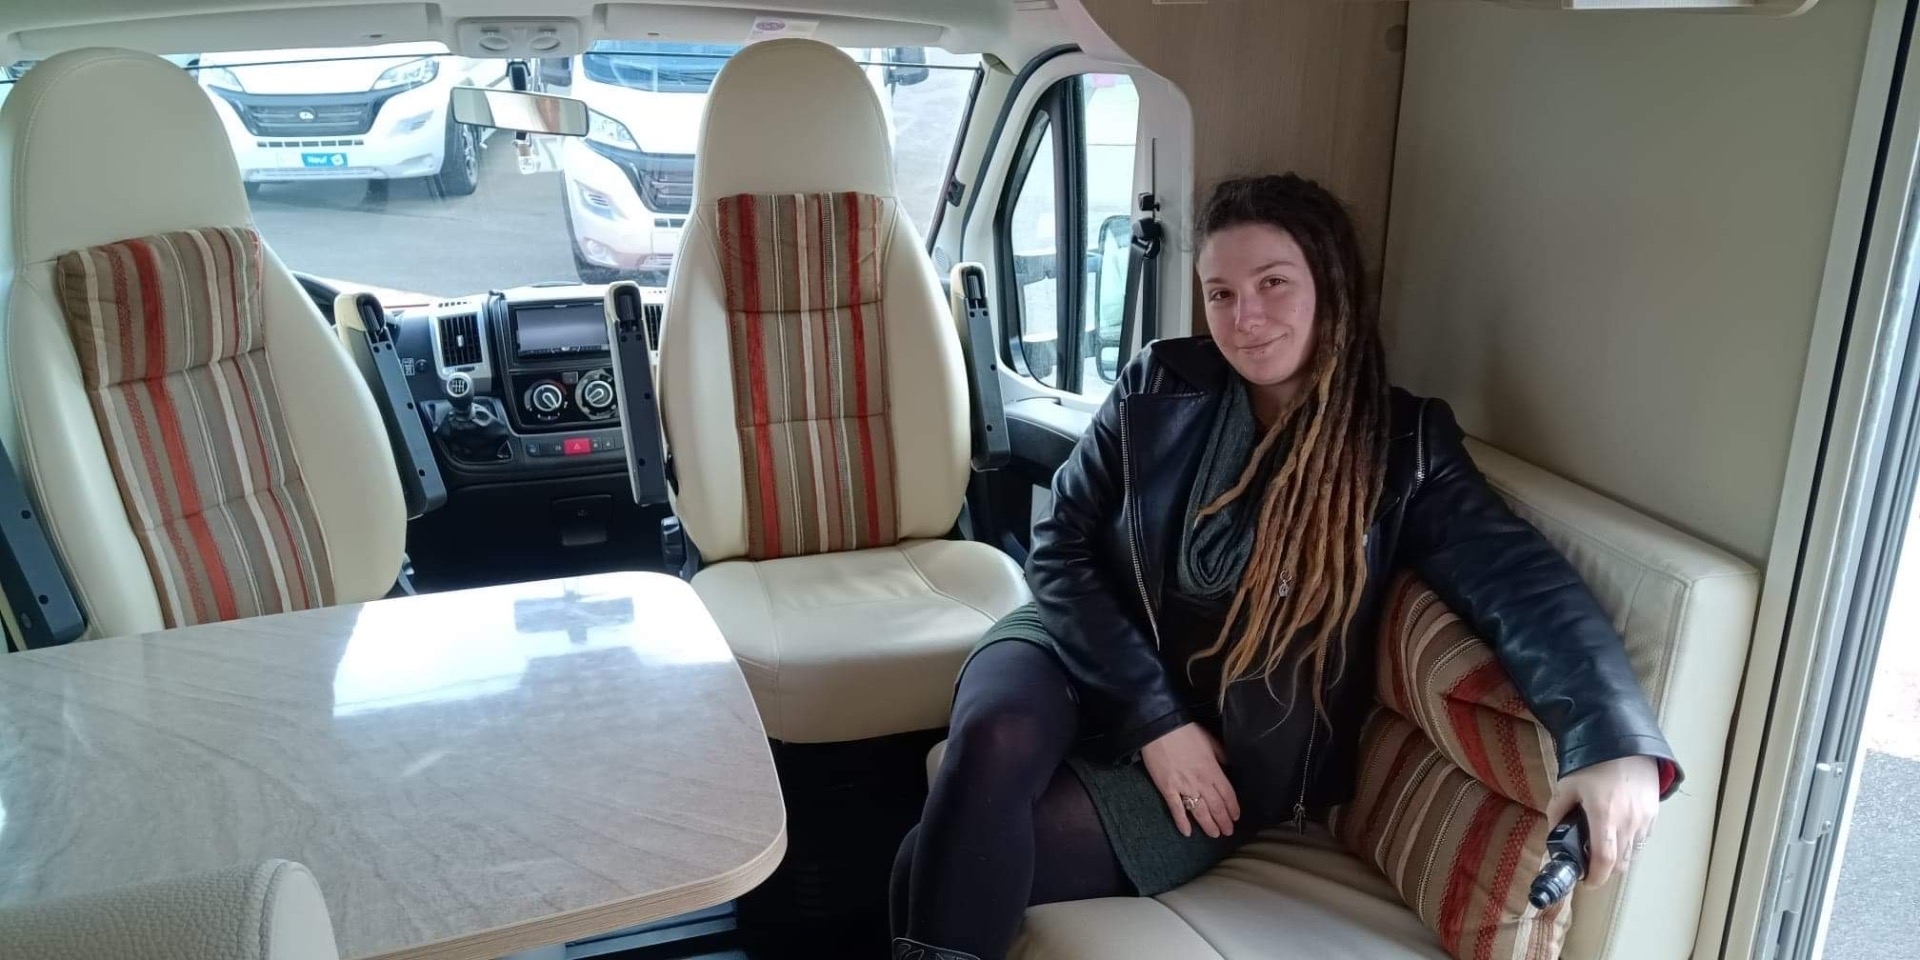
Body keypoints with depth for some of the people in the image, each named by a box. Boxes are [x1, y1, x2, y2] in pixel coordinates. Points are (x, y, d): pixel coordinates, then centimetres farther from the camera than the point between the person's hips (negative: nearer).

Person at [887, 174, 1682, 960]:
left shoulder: (1401, 447, -6)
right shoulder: (1160, 387, -2)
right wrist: (1154, 714, -13)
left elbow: (1519, 578, -18)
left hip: (1228, 754, -2)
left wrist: (1614, 741, -37)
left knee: (952, 869, -25)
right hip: (1090, 655, 2)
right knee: (995, 737, -34)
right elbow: (1061, 546, -3)